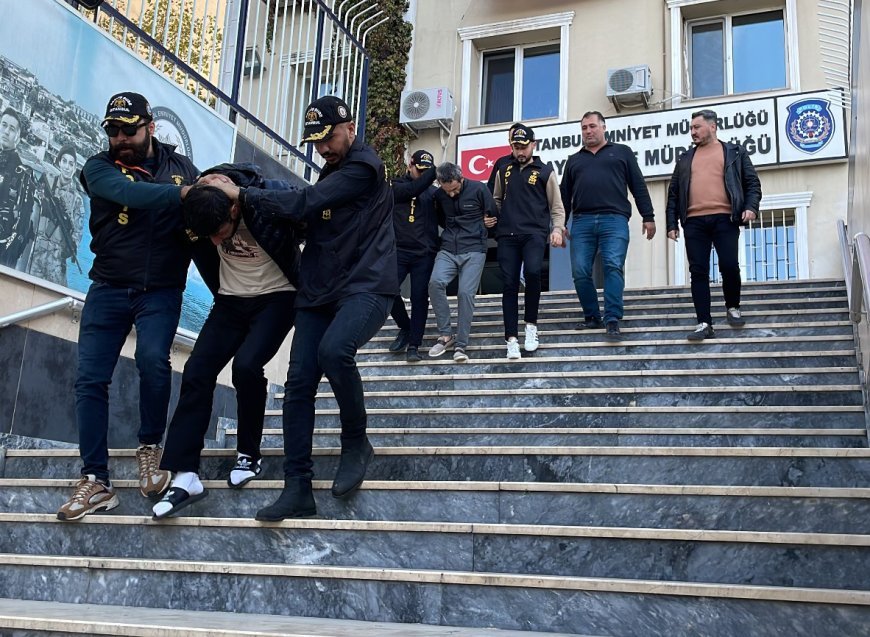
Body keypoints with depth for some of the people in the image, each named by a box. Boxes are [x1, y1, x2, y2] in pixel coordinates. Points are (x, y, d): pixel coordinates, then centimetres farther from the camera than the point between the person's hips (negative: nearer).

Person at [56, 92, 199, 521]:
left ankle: (149, 448, 1)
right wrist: (183, 193, -34)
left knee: (153, 360, -24)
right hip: (108, 289, 1)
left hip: (161, 291, 0)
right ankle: (95, 481, 5)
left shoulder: (180, 166, 6)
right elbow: (128, 193, -24)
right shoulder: (99, 168, -2)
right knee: (90, 379, -4)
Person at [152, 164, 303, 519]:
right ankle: (185, 475, -7)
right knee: (197, 371, -9)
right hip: (230, 300, 4)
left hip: (276, 298, -4)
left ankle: (250, 454, 1)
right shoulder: (196, 202, -13)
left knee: (247, 365, -23)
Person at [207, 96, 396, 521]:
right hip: (319, 293, 8)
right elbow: (303, 225, 24)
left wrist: (241, 194, -11)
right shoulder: (330, 172, 20)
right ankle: (298, 489, 0)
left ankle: (356, 444, -11)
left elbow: (304, 204, -18)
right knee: (298, 385, -4)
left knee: (334, 349, -35)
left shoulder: (364, 167, -9)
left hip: (366, 287, -8)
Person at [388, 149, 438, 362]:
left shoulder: (431, 191, 14)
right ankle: (405, 327, 16)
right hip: (399, 250, -1)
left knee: (419, 297, -3)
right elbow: (413, 189, -16)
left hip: (424, 253, 1)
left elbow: (442, 217, 11)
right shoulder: (396, 185, 6)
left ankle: (414, 345, 2)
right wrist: (436, 170, -21)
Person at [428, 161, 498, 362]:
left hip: (473, 250, -3)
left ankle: (461, 344, -3)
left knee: (466, 292, -14)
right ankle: (445, 334, -9)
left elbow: (494, 217, 6)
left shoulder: (479, 189, -4)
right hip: (448, 250, 3)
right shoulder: (439, 195, 7)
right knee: (435, 282, -22)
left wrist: (478, 231, 10)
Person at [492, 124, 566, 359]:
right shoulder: (504, 172, 18)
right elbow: (496, 201, 26)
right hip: (507, 235, 3)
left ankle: (531, 324, -6)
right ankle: (511, 338, 0)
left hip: (535, 233, -3)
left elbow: (556, 207, 8)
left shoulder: (545, 172, 9)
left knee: (533, 272, -26)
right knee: (509, 285, -3)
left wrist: (557, 228, -7)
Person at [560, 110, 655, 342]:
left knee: (614, 268, -15)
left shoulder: (621, 152, 17)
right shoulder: (574, 160, 25)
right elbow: (565, 195, 23)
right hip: (582, 221, 3)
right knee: (580, 272, -5)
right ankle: (592, 317, 8)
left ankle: (612, 321, -16)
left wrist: (648, 216, 3)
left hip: (614, 219, -3)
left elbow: (638, 186, 12)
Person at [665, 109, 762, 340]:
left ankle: (733, 308, 17)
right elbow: (674, 193, 18)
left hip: (724, 218, -2)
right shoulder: (685, 159, 20)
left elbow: (752, 183, 9)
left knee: (729, 266, -11)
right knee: (698, 272, -3)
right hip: (694, 222, 3)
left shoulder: (735, 152, 13)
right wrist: (671, 223, 8)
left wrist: (751, 207, -9)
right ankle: (704, 324, -1)